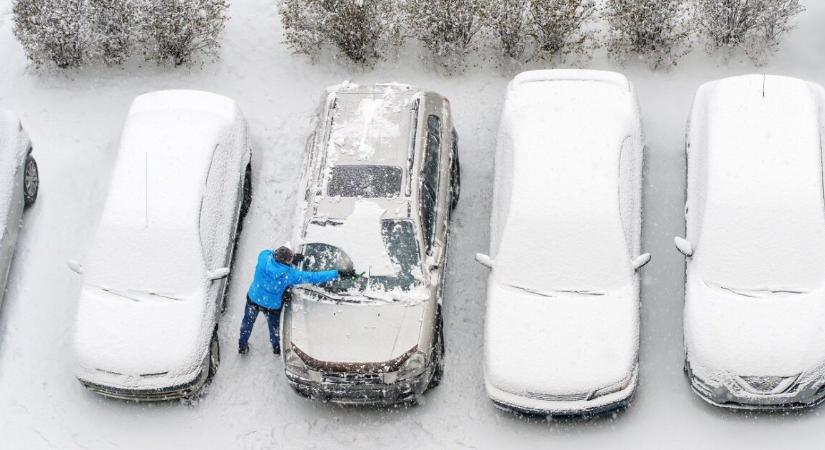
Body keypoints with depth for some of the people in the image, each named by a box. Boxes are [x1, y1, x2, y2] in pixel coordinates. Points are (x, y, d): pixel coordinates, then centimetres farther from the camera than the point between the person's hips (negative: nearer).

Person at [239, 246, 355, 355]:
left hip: (253, 299, 2)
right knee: (274, 326, 28)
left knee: (248, 322, 29)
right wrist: (339, 274, -26)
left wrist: (291, 258, -9)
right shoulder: (290, 274, -34)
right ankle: (277, 348, 54)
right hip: (272, 306, -2)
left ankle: (242, 346, 50)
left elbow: (269, 253, -3)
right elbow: (314, 277, -29)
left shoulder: (264, 258, -30)